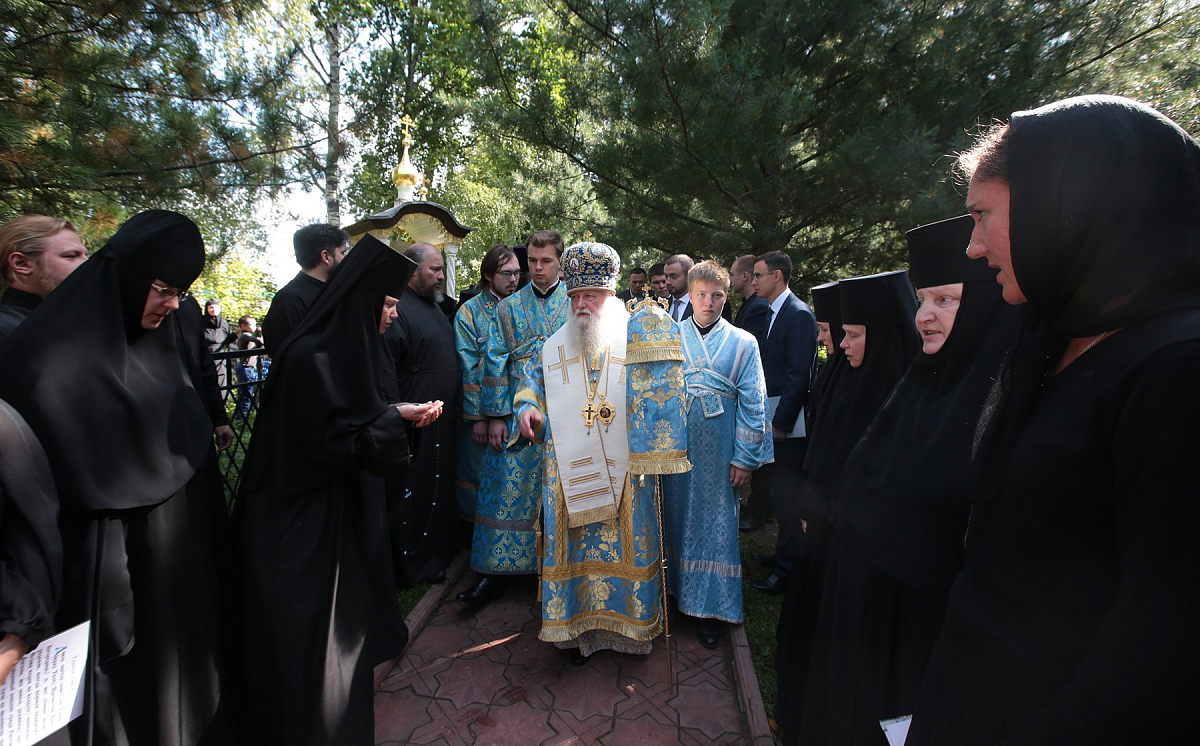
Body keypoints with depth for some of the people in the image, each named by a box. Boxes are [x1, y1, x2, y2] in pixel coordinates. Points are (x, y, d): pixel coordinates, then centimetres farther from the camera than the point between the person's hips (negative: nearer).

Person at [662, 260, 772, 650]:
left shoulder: (743, 342, 0)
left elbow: (752, 403, -1)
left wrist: (745, 458, -6)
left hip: (718, 450, -1)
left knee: (714, 523, 6)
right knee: (675, 516, 13)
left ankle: (709, 607, 20)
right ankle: (673, 589, 33)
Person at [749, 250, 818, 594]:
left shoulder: (798, 314, -14)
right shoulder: (773, 312, 13)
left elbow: (799, 374, -19)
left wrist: (781, 422, -18)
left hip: (787, 422, -9)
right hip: (772, 417, 9)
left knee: (785, 497, 0)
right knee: (775, 489, 16)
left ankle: (786, 570, 13)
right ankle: (783, 556, 29)